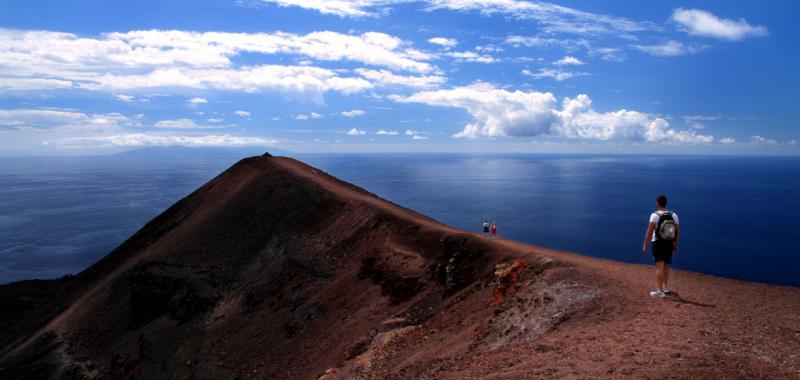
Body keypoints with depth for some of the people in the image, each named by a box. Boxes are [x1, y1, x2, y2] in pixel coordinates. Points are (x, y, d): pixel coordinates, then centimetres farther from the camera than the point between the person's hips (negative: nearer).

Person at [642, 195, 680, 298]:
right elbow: (677, 231, 8)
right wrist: (675, 244, 19)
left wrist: (645, 245, -12)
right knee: (666, 266, 19)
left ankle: (660, 291, -6)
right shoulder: (673, 215, 3)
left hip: (657, 243, -5)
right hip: (669, 244, 5)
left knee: (659, 266, -5)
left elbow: (649, 232, -17)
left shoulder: (655, 215, -13)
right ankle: (666, 288, 33)